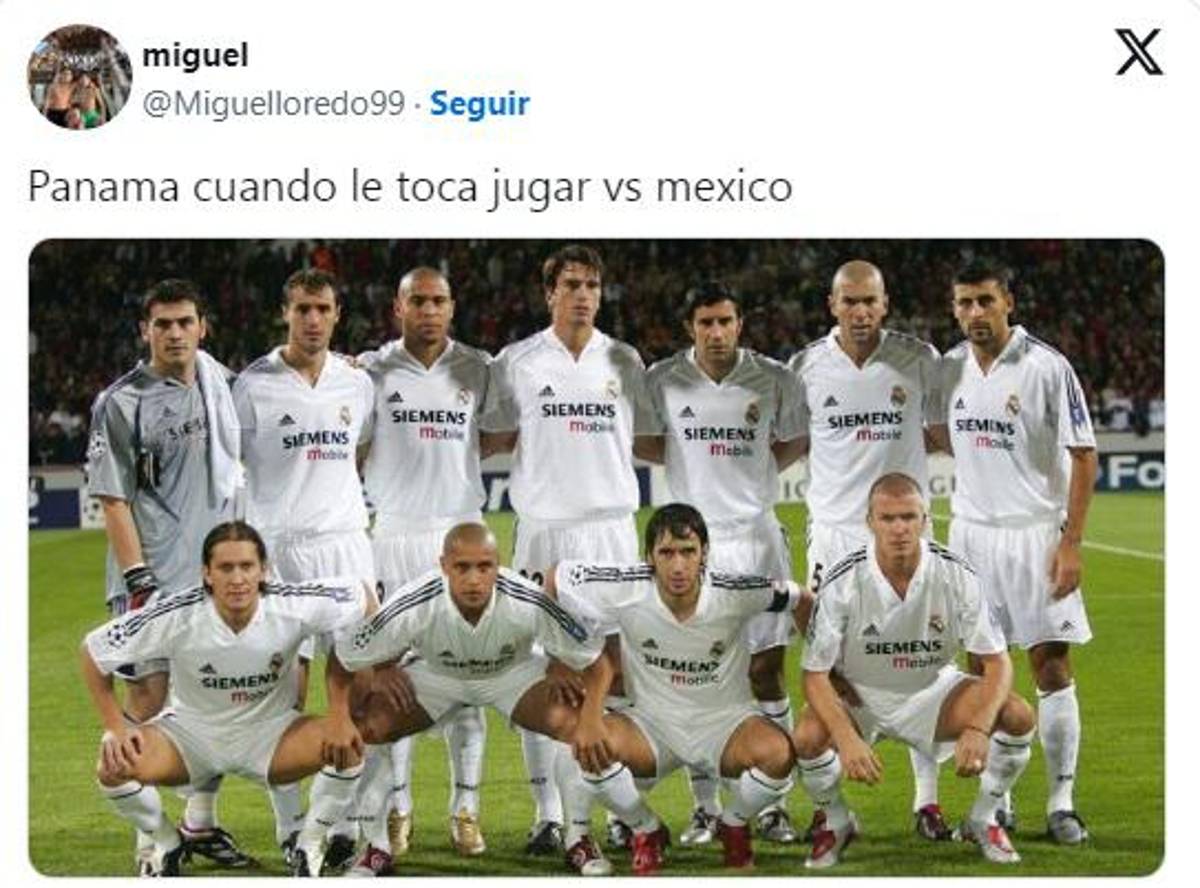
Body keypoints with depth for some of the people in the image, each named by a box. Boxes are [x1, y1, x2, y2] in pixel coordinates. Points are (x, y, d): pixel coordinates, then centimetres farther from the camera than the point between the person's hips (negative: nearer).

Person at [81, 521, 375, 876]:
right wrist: (116, 727, -16)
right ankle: (166, 845, 5)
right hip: (192, 729, 0)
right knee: (114, 766, -29)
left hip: (269, 729, 0)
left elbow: (363, 598, -7)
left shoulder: (294, 606, -23)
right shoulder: (176, 618, -23)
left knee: (347, 739, -29)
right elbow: (94, 651, -11)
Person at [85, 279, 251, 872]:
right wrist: (138, 578, -17)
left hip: (217, 568, 6)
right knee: (147, 695, -5)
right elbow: (113, 499, -11)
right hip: (154, 579, -6)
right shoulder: (121, 402, -9)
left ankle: (201, 822, 22)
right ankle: (149, 835, 1)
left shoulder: (216, 377, 8)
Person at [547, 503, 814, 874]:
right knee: (590, 744, -32)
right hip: (651, 722, 0)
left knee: (777, 753, -33)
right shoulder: (625, 591, -21)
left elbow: (801, 601, -3)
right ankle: (645, 829, 1)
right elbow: (556, 579, -7)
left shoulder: (736, 593, -20)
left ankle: (734, 824, 5)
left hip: (725, 718, 0)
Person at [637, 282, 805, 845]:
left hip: (756, 536, 0)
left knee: (767, 673, 0)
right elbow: (647, 445, 13)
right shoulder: (663, 381, 0)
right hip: (693, 539, 0)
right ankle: (705, 808, 9)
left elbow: (794, 445, 12)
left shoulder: (772, 378, -1)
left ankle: (772, 804, 8)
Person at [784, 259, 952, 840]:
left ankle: (926, 799, 6)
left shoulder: (919, 359, 1)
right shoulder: (807, 367, 3)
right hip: (833, 530, 1)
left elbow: (942, 434, 11)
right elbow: (794, 443, 16)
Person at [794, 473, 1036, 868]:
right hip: (859, 696, -2)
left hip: (932, 688, 2)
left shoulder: (956, 575, -19)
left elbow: (997, 661, -16)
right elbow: (815, 673, -20)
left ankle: (982, 820, 5)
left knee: (1018, 716, -22)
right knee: (807, 738, -32)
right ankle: (836, 821, 2)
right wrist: (846, 739, -37)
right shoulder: (841, 582, -23)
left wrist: (977, 729, -34)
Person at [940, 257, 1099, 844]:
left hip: (1034, 536, -4)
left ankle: (1062, 803, 4)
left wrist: (1071, 542, -14)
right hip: (971, 534, 4)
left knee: (1052, 669, -4)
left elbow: (1083, 455, -9)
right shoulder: (949, 368, 4)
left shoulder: (1046, 367, -10)